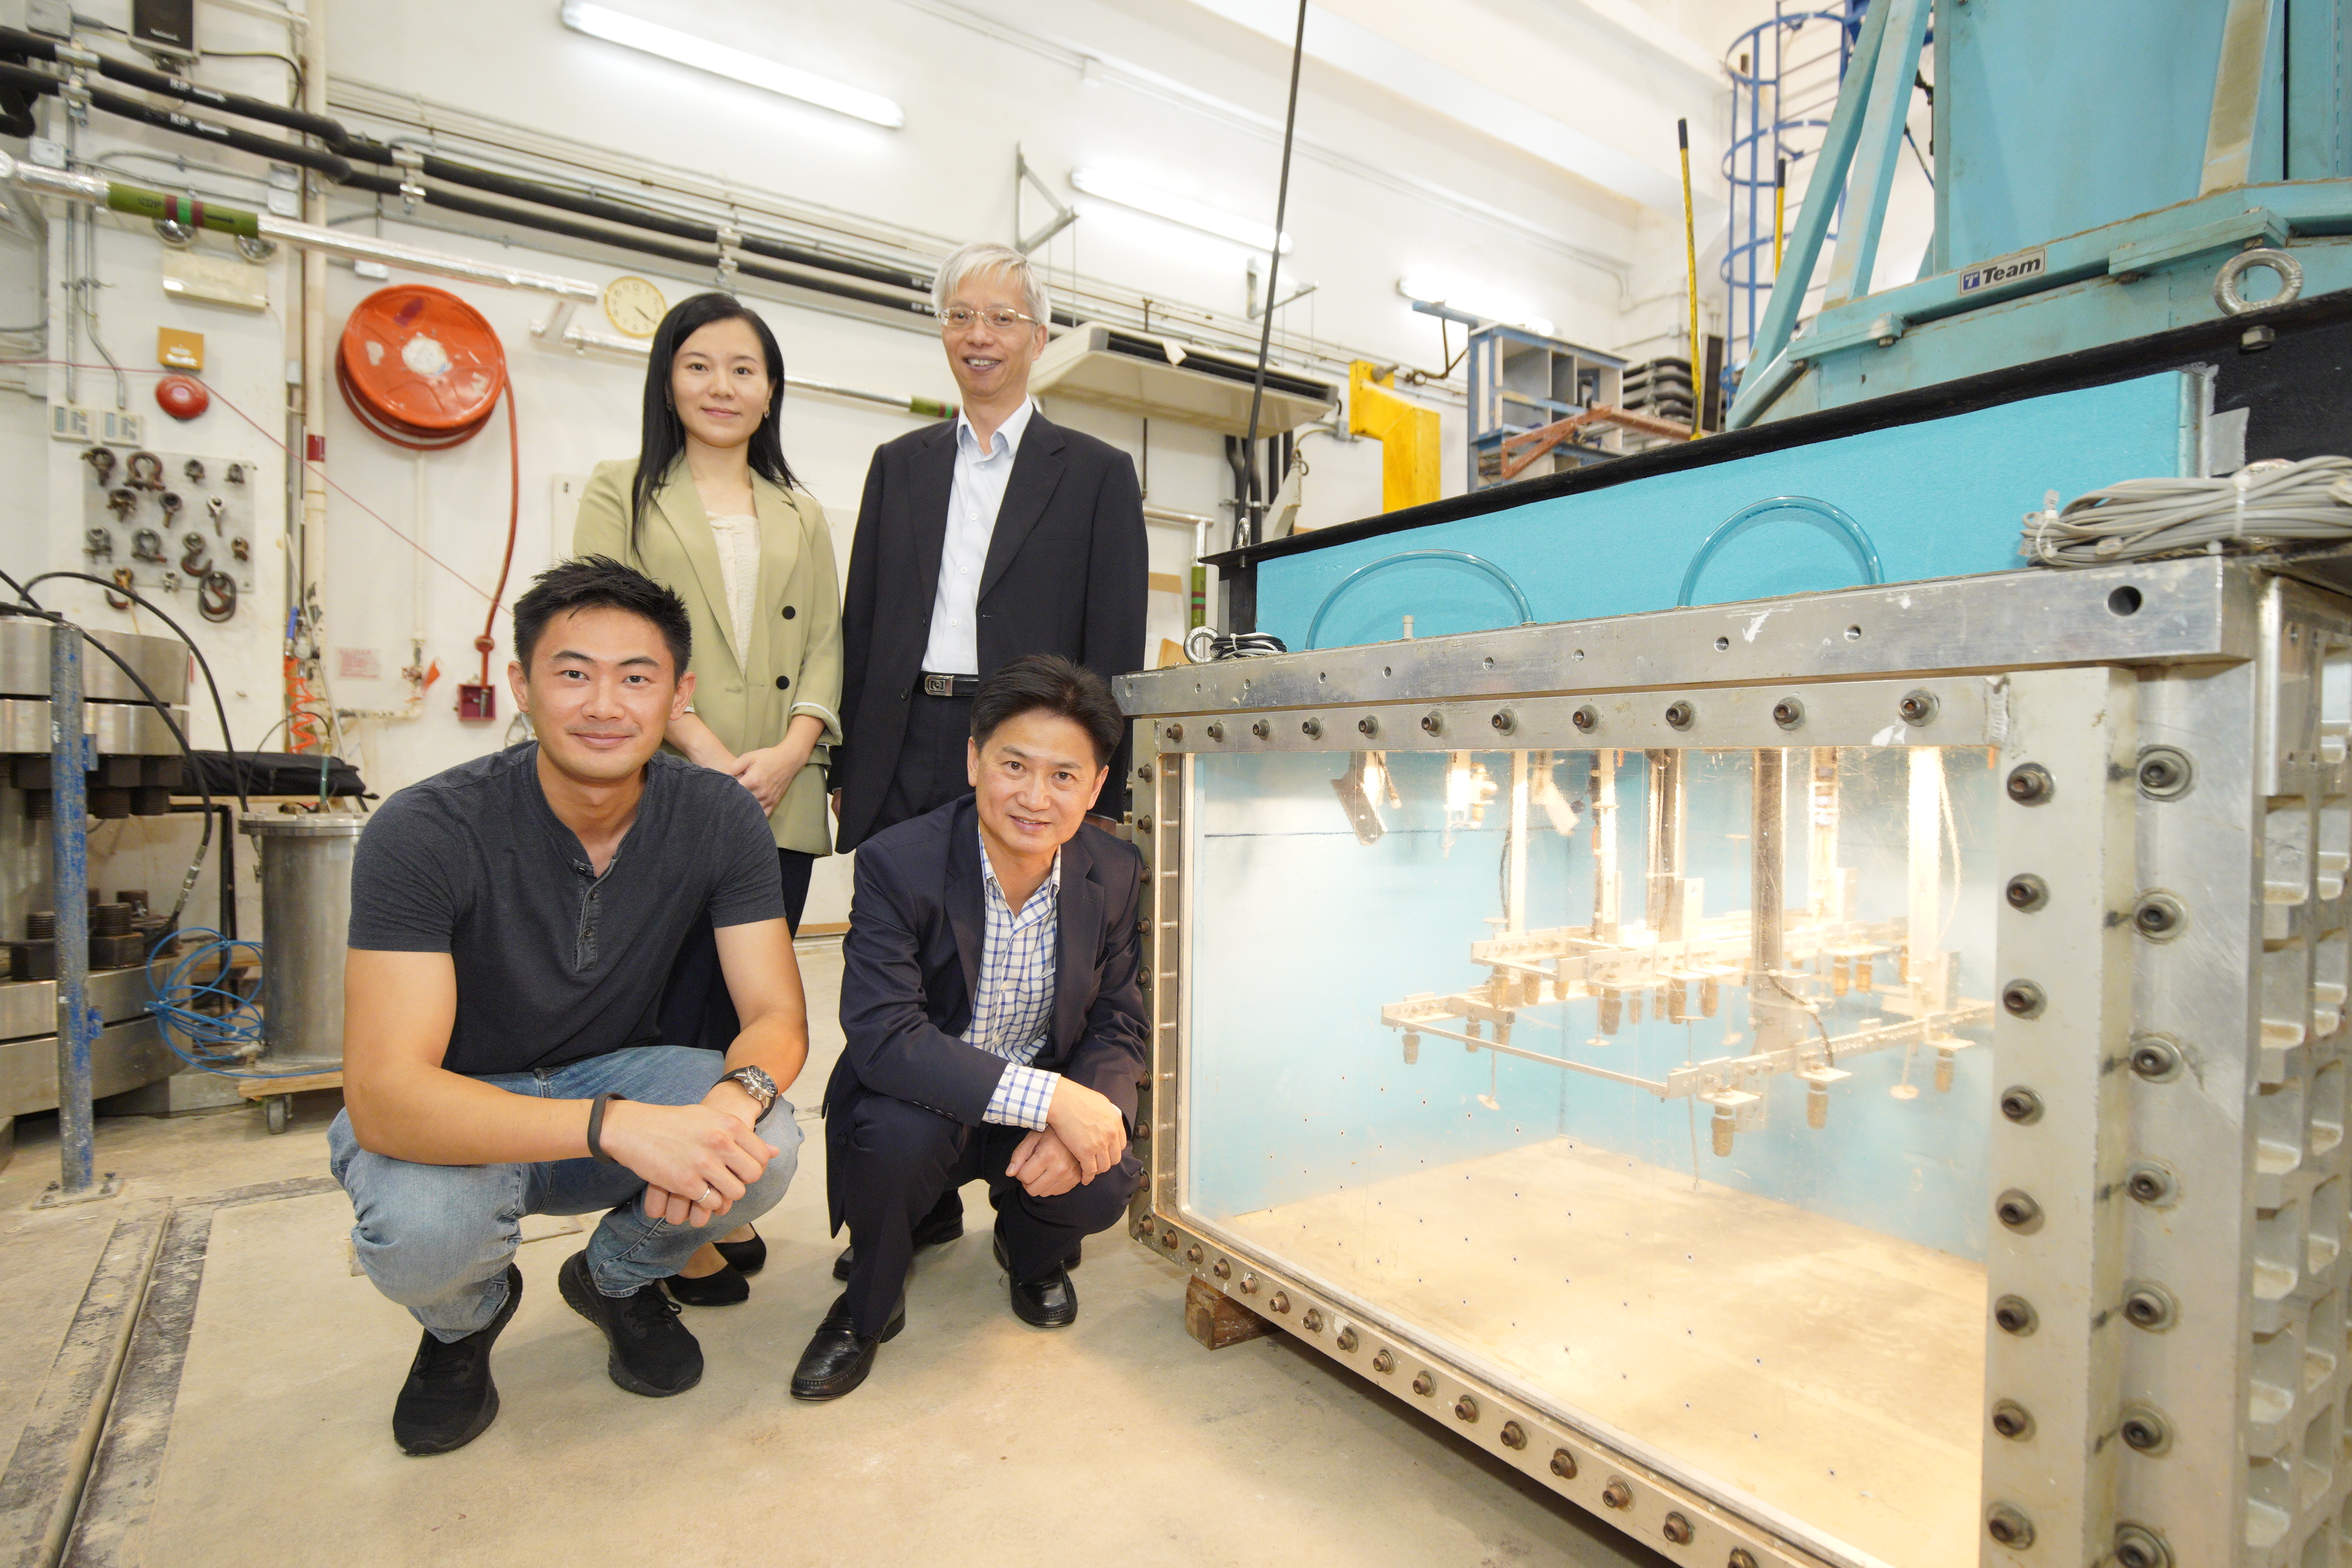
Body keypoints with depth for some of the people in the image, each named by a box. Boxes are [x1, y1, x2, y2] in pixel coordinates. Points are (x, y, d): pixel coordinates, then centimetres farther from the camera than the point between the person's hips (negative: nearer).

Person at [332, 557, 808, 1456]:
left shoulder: (718, 819, -16)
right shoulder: (424, 833, -24)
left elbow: (777, 1020, -15)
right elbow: (383, 1096, -31)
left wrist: (737, 1094, -40)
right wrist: (615, 1126, -46)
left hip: (614, 1077, 2)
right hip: (452, 1112, -1)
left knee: (763, 1147, -27)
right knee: (422, 1229, -34)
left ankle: (619, 1280, 10)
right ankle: (465, 1320, 8)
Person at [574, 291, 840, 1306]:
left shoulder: (800, 515, 20)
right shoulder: (621, 492, 10)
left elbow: (824, 643, 11)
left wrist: (790, 752, -7)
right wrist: (705, 749, -14)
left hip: (779, 801, 3)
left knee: (750, 1012, 6)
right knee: (674, 1014, -5)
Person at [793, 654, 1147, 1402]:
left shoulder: (1114, 872, -9)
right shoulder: (896, 864, -23)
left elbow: (1118, 1025, -3)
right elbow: (882, 1037, -32)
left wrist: (1090, 1113, -26)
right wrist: (1050, 1098, -39)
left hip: (1051, 1109, 3)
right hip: (923, 1107, -2)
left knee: (1103, 1184, -25)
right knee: (896, 1130, -35)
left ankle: (1031, 1249, 17)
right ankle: (868, 1306, 2)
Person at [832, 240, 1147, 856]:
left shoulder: (1099, 472, 5)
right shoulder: (897, 463, 15)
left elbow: (1117, 647, -1)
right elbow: (859, 626, 14)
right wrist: (843, 772, 8)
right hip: (899, 761, 3)